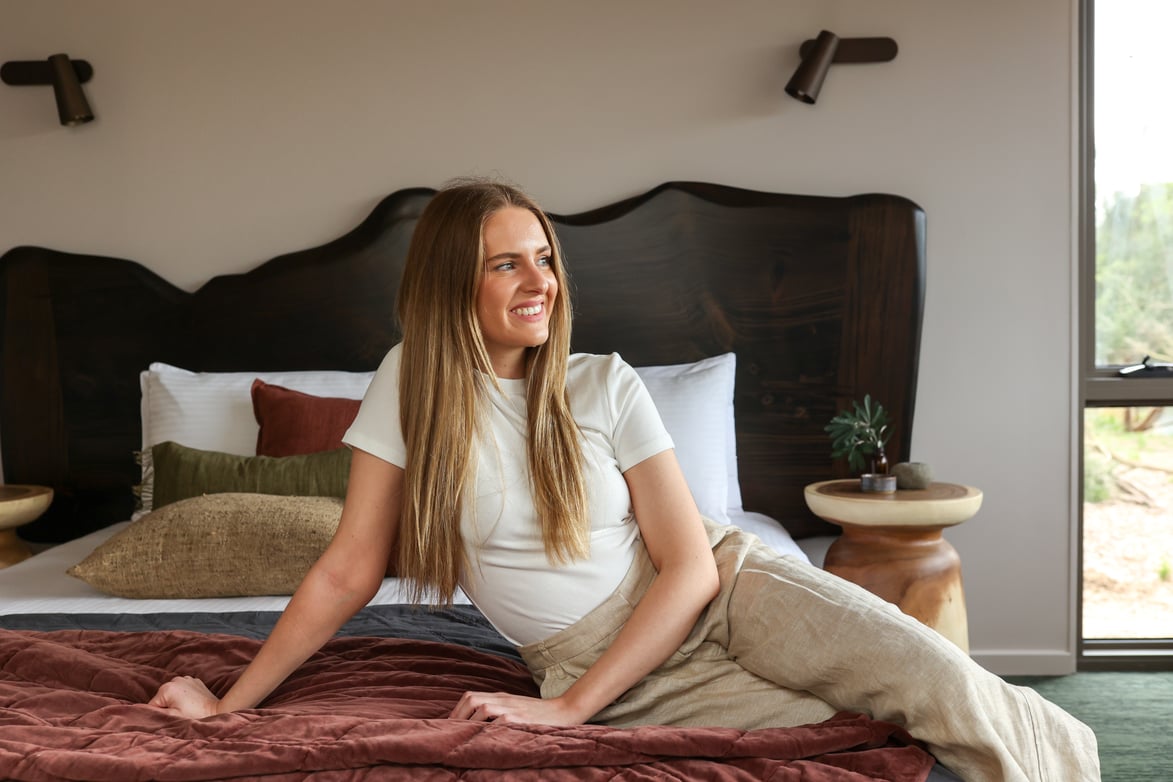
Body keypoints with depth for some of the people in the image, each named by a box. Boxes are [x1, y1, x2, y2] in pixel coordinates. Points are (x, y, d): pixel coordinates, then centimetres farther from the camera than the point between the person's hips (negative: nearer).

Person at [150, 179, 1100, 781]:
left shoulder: (604, 385, -4)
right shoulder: (410, 384, -5)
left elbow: (690, 563, -6)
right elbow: (348, 572, 1)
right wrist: (230, 704, 1)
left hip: (724, 594, 1)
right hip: (605, 665, -1)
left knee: (939, 684, -25)